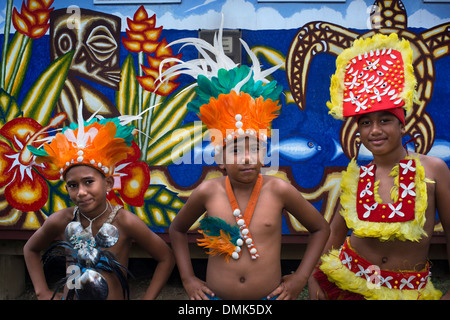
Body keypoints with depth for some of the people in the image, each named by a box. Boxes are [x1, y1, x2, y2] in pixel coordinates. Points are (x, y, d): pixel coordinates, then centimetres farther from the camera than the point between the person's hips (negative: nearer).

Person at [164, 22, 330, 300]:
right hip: (215, 295, 1)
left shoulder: (279, 190, -12)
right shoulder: (208, 192, -10)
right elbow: (177, 230, 8)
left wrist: (300, 278, -1)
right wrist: (188, 280, 3)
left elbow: (321, 228, 2)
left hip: (270, 296, 0)